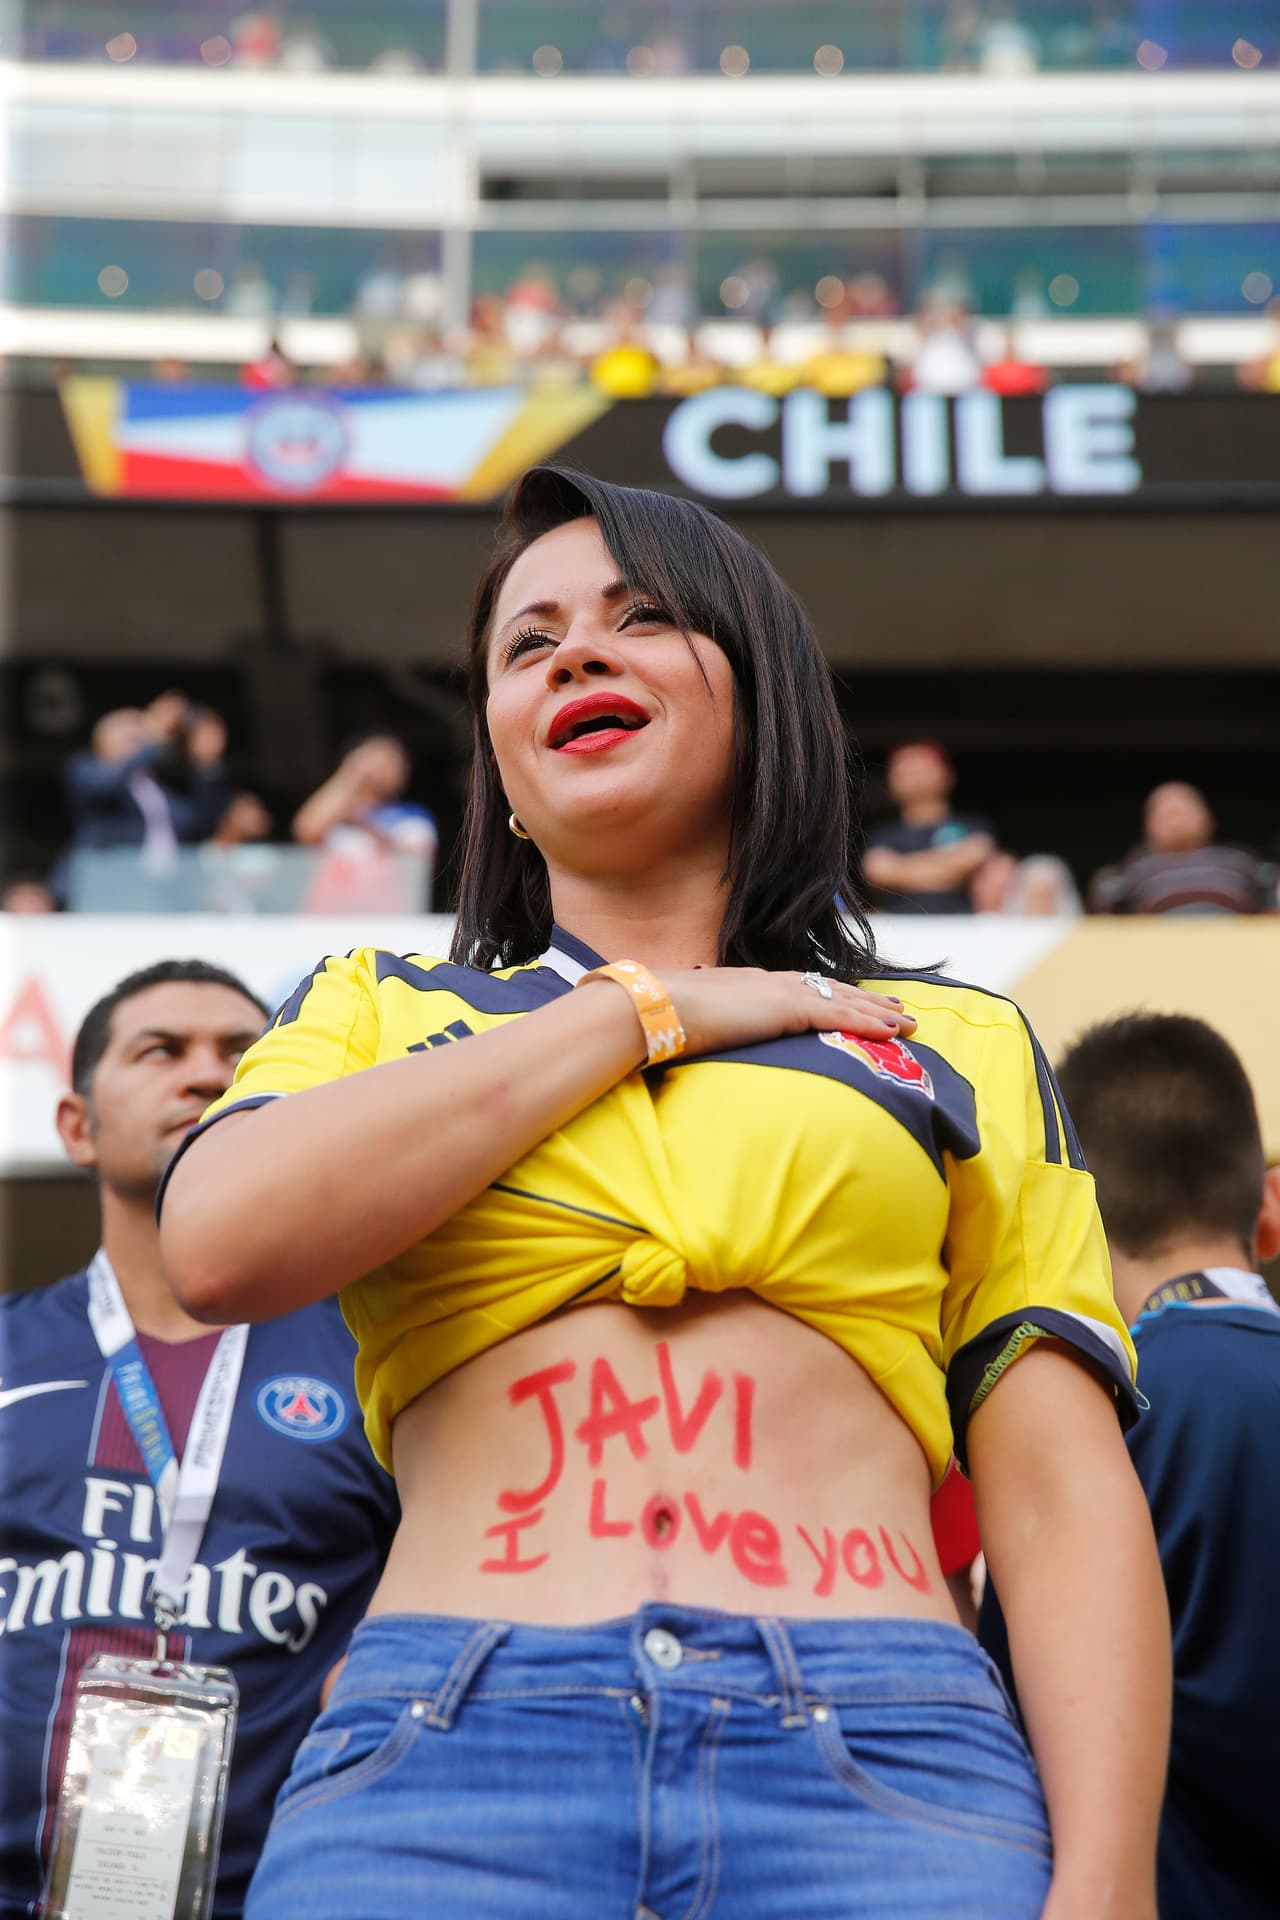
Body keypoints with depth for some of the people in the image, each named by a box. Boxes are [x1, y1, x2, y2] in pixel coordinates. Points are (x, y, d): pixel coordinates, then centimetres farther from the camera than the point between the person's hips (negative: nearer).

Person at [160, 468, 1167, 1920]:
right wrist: (642, 1012, 6)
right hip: (446, 1758, 0)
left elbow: (1068, 1503, 10)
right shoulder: (383, 1010, 22)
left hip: (880, 1756, 0)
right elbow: (220, 1246, -2)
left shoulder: (963, 1049, 20)